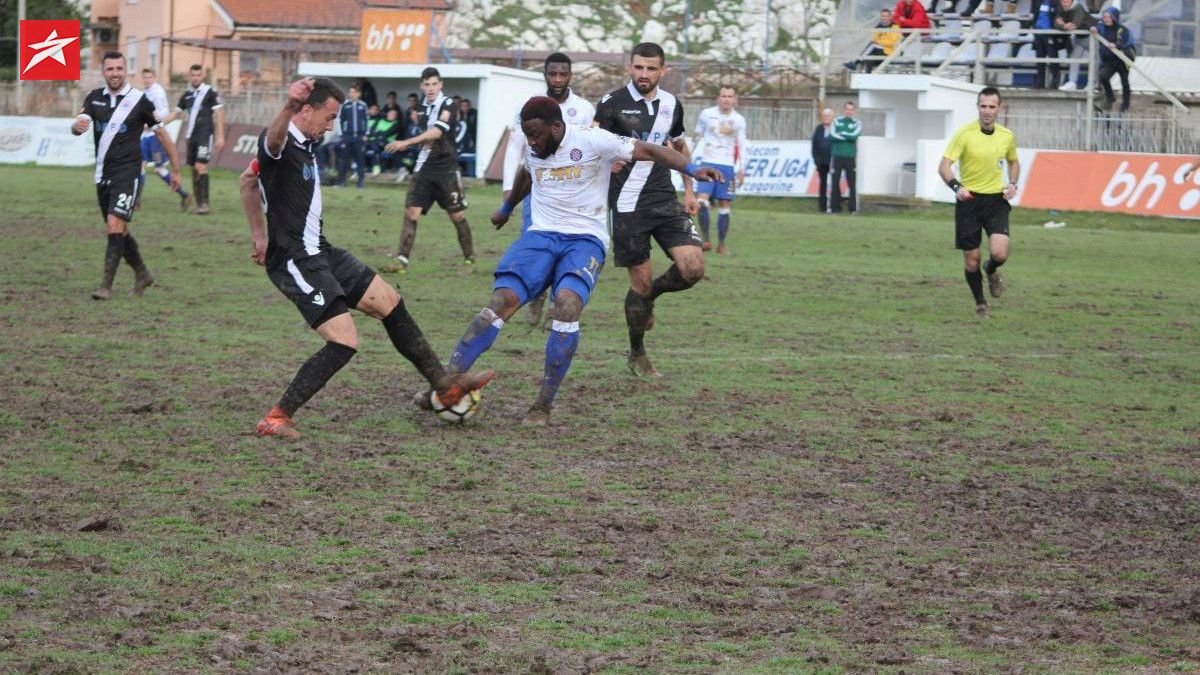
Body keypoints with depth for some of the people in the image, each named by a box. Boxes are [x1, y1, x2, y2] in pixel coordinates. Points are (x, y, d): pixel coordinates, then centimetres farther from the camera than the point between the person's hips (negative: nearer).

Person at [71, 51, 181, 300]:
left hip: (127, 173, -5)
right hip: (102, 174, 5)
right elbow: (78, 125, -4)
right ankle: (142, 275, 31)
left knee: (115, 226, -17)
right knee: (119, 231, 13)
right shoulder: (95, 98, 7)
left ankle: (106, 285, -14)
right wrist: (77, 125, -30)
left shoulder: (139, 100, -5)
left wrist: (175, 169, 5)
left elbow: (161, 134, 3)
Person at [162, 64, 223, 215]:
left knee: (201, 166, -16)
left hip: (205, 135, -6)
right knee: (194, 169, 7)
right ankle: (199, 203, 13)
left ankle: (205, 203, -18)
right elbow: (176, 113, 21)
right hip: (192, 136, 6)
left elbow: (219, 113, -5)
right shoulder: (187, 94, 13)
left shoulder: (210, 92, -4)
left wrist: (220, 136, -11)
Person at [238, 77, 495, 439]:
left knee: (389, 301, 13)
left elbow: (249, 180, 28)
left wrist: (259, 236, 29)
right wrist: (288, 107, -67)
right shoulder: (280, 144, -18)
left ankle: (444, 383, 24)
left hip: (319, 253, 10)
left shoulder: (303, 146, 13)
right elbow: (273, 139, -46)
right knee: (344, 342, -16)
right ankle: (276, 420, -9)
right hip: (295, 262, -10)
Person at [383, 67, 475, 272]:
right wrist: (413, 144, 9)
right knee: (411, 213, -9)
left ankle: (469, 258, 21)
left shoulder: (449, 105, -10)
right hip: (424, 168, 5)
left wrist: (406, 143, -28)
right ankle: (402, 260, -13)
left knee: (457, 216, 4)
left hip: (446, 169, -5)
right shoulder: (423, 106, 10)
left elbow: (437, 132, -23)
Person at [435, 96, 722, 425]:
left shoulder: (591, 140, -9)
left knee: (567, 302, -32)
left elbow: (648, 151, -8)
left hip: (585, 239, -4)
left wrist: (692, 169, -22)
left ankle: (544, 405, -25)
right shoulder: (534, 149, 10)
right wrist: (506, 209, 51)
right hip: (541, 236, 4)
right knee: (504, 298, -20)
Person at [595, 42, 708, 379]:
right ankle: (637, 354, 19)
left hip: (665, 200, 4)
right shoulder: (612, 103, -7)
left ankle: (650, 295, 21)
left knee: (692, 267, -12)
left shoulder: (671, 105, 9)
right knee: (641, 281, -2)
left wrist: (689, 191, 19)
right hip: (628, 205, -4)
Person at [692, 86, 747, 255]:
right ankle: (705, 240, -12)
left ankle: (721, 244, 11)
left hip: (727, 166, 1)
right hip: (708, 164, -1)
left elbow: (741, 146, 10)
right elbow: (698, 135, 16)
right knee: (702, 200, -17)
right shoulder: (706, 114, 1)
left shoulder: (738, 120, 4)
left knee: (724, 205, 1)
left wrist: (742, 171, 6)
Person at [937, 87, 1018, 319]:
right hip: (969, 199, -2)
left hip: (996, 200, 2)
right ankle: (980, 304, 24)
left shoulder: (1007, 136, 3)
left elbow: (1013, 162, 22)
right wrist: (956, 186, -30)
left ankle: (991, 271, 20)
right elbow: (944, 165, -13)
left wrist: (1012, 184, 2)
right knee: (971, 260, 1)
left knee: (999, 253, -17)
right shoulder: (964, 134, -10)